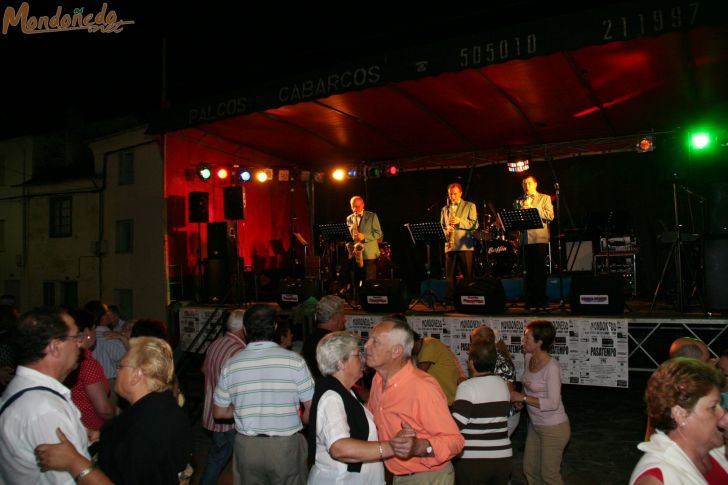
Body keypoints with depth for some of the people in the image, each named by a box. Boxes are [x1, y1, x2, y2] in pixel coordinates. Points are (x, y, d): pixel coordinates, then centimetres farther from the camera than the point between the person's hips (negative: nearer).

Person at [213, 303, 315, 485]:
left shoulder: (231, 364, -5)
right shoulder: (294, 361, -12)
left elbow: (219, 412, 5)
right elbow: (312, 409, -9)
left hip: (246, 447, 2)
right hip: (286, 446, -2)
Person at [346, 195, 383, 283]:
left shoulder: (372, 216, 3)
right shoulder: (349, 219, 14)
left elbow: (378, 233, -2)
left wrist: (364, 236, -17)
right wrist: (351, 247, -4)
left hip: (369, 254, -3)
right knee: (357, 281, 4)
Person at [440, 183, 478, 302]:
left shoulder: (470, 206, 8)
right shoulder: (444, 209, 20)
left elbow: (474, 224, -1)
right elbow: (441, 226, 18)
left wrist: (460, 221, -14)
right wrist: (446, 231, -4)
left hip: (465, 246, -3)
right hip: (449, 246, 3)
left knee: (468, 275, -4)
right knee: (450, 275, 2)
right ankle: (449, 299, 5)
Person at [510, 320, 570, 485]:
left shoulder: (552, 366, -25)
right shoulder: (529, 357, -2)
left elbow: (553, 403, -26)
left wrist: (523, 397, -26)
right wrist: (519, 398, -4)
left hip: (553, 428, -8)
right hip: (535, 425, 8)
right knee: (529, 470, 18)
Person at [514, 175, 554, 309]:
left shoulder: (545, 198, 9)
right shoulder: (518, 201, 19)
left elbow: (550, 216, -4)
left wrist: (533, 208, -9)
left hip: (540, 238, -3)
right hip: (526, 239, 3)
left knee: (540, 270, -5)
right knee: (529, 271, 4)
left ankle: (541, 300, -1)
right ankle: (530, 300, 8)